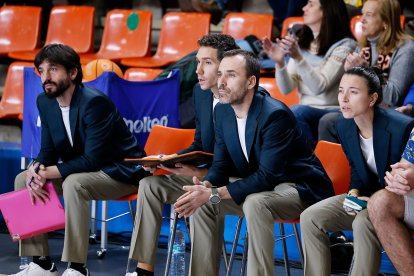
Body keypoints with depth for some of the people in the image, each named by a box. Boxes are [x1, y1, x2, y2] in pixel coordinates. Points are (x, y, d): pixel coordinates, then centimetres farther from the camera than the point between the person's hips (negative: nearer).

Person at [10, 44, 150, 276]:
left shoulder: (95, 102, -25)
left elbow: (93, 159, -27)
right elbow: (48, 150, 5)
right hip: (81, 170, 9)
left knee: (74, 183, -36)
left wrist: (50, 172, -29)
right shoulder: (45, 102, -1)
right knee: (22, 180, -3)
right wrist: (35, 170, -19)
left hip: (119, 172, -9)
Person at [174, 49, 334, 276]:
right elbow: (221, 164, 4)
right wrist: (206, 187, -21)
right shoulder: (223, 111, -1)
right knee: (201, 201, -8)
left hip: (298, 188, -8)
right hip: (256, 186, 8)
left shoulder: (275, 114, -26)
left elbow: (267, 177, -29)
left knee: (255, 203, -36)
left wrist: (214, 194, -33)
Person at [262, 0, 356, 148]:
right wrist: (280, 62, -13)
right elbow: (286, 89, 4)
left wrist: (298, 58, -29)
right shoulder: (301, 42, 10)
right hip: (305, 113, 4)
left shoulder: (344, 45, -7)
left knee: (296, 113, -33)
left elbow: (319, 87, -18)